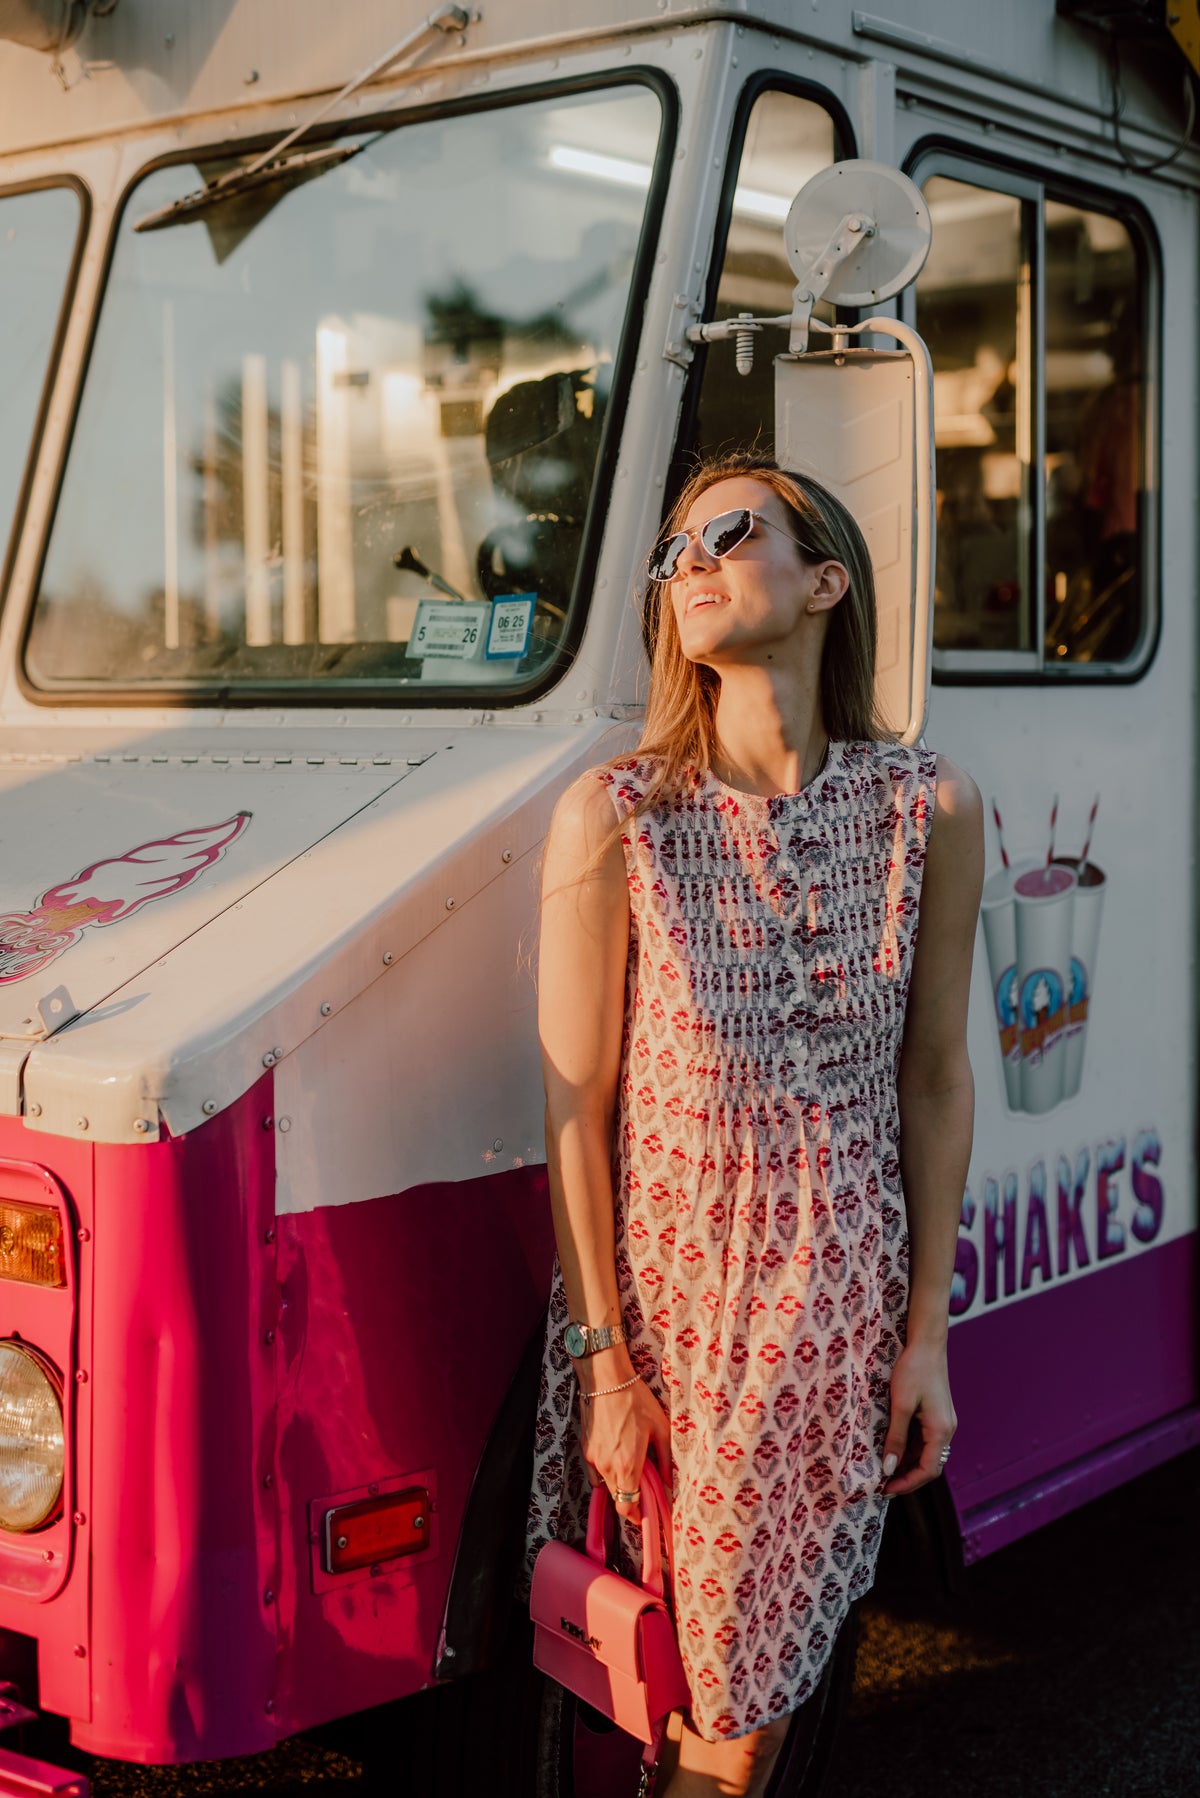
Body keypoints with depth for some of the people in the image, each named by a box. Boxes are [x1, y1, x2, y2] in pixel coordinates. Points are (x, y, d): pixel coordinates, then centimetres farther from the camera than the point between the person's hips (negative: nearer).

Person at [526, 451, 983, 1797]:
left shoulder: (928, 809, -5)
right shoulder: (611, 819, -11)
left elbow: (935, 1081, 2)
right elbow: (578, 1107, -7)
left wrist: (927, 1335, 3)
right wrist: (605, 1361, -7)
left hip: (838, 1297, 2)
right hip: (660, 1286, -1)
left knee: (754, 1684, 12)